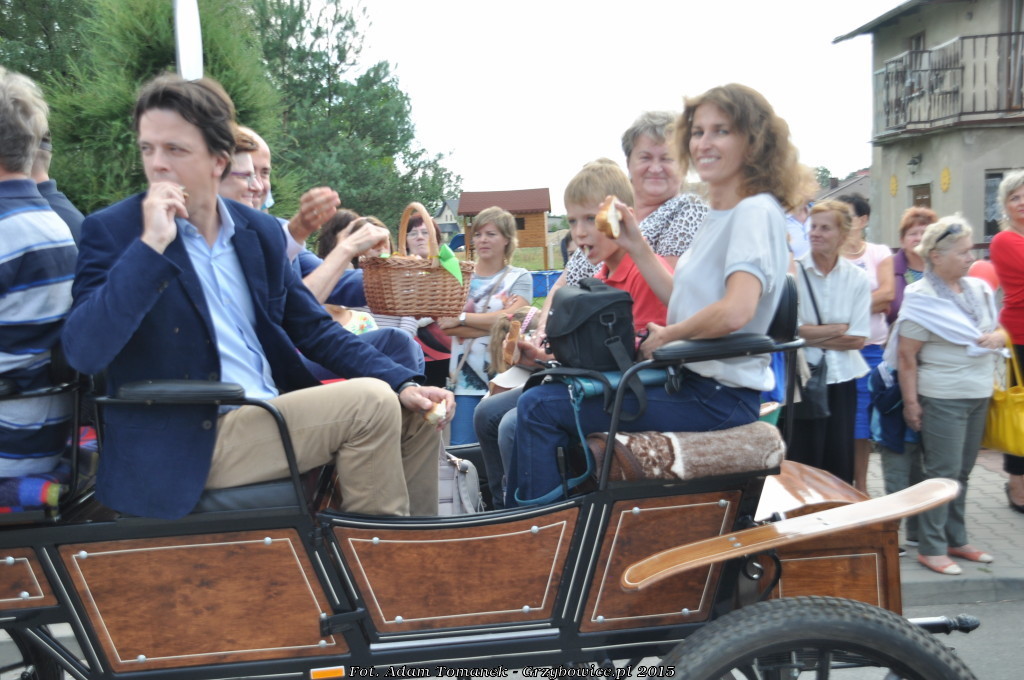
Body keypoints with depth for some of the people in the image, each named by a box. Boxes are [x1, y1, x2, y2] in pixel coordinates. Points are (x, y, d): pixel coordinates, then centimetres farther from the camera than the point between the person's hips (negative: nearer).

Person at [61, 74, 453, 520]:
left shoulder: (260, 231, 8)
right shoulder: (112, 231, -6)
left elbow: (314, 329, 12)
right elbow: (84, 353, -19)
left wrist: (403, 384, -1)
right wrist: (151, 244, -24)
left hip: (276, 413, 6)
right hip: (184, 451, -6)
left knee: (415, 414, 3)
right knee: (370, 402, -20)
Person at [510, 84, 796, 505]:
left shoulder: (755, 212, -16)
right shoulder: (718, 216, 15)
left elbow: (735, 311, -30)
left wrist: (665, 336, -15)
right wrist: (636, 246, 8)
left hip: (718, 397, -11)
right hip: (691, 379, 11)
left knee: (539, 407, -13)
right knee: (546, 395, 22)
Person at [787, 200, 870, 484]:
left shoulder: (857, 279, 1)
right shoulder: (794, 272, -9)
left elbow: (858, 339, -4)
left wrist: (813, 335, -12)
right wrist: (837, 328, -7)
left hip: (842, 378, 3)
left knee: (840, 460, 10)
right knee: (803, 459, 2)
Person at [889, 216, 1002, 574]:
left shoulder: (978, 289, 8)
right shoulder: (922, 299, -13)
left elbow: (999, 329, 20)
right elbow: (906, 355, -14)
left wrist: (998, 336, -4)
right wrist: (910, 402, -16)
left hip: (978, 396, 7)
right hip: (943, 399, -7)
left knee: (962, 472, 14)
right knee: (943, 473, -2)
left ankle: (956, 540, 26)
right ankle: (931, 548, 8)